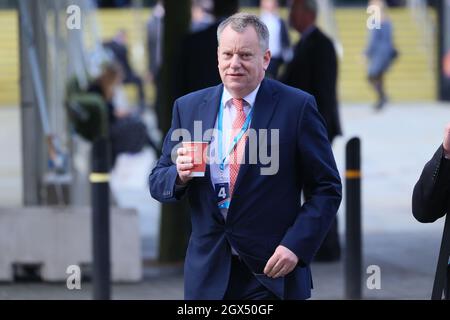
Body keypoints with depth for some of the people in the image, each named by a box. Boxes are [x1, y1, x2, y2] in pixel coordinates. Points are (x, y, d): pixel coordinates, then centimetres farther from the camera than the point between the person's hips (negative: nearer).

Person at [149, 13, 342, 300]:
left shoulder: (297, 106, -4)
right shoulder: (188, 108, 7)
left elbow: (327, 188, -3)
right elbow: (158, 184, 10)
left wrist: (296, 245, -14)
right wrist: (180, 176, -12)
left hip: (272, 270, -3)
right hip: (208, 273, 3)